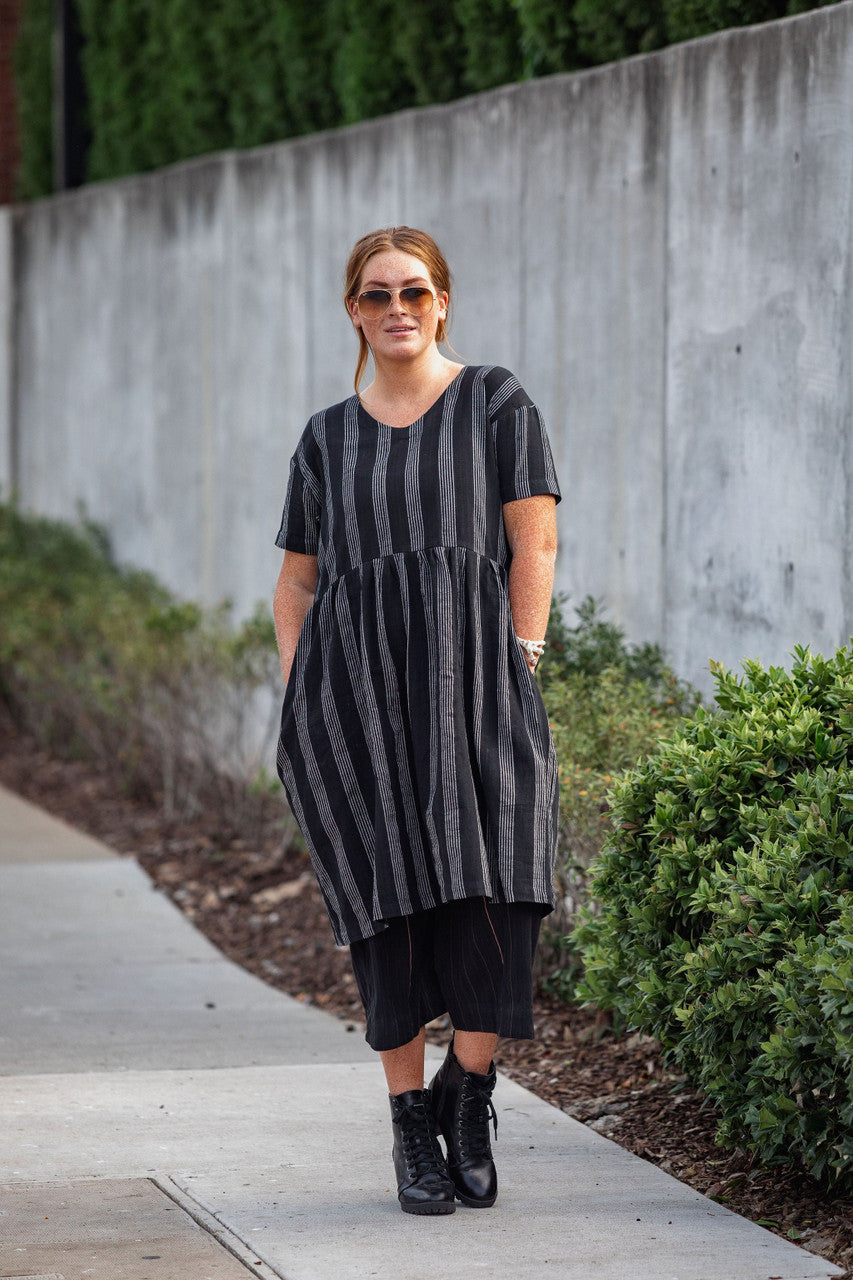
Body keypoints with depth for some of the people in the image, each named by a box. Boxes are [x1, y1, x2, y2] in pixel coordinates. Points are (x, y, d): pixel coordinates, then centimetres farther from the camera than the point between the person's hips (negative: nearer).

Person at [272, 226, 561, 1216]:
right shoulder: (328, 439, 16)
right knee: (390, 908, -1)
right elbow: (297, 581, 17)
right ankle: (410, 1124, 8)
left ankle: (467, 1095, 5)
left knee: (490, 896, -14)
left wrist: (520, 666, -7)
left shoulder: (496, 403, 7)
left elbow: (534, 541, 1)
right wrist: (296, 703, 5)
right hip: (353, 685, 2)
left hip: (470, 678, -2)